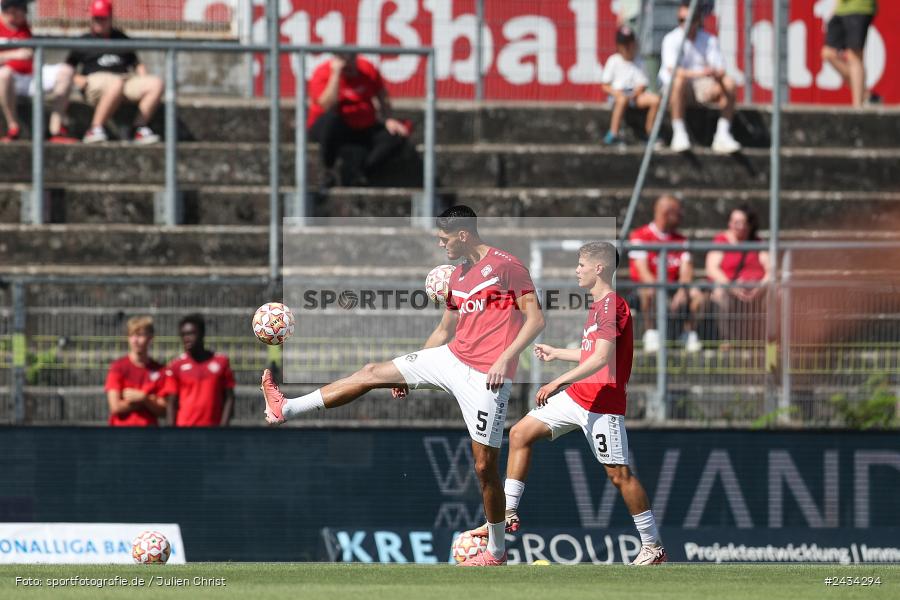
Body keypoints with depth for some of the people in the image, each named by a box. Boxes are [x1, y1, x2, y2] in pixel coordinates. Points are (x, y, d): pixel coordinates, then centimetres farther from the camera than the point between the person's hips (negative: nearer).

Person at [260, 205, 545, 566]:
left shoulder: (506, 266, -10)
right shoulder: (458, 276, 15)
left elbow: (536, 320, -14)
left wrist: (505, 359, -24)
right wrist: (411, 372, 24)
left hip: (486, 375, -8)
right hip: (452, 359, 8)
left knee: (485, 465, -5)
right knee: (374, 373, 5)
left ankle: (496, 551, 11)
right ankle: (285, 410, 10)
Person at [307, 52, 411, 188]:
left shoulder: (368, 69, 1)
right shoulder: (322, 73, -12)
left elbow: (383, 97, 12)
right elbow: (327, 106, -28)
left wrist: (387, 119, -5)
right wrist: (336, 73, -27)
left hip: (364, 128, 4)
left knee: (398, 137, -19)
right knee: (330, 117, -41)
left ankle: (359, 172, -19)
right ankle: (328, 171, -23)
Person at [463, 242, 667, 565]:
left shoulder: (612, 305, -16)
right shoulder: (598, 305, 15)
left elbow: (601, 358, -25)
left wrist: (558, 382, -24)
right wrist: (556, 354, 36)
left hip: (603, 403, -10)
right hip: (577, 396, 10)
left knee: (618, 474, -6)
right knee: (520, 433, 8)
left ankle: (653, 548, 2)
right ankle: (508, 513, 10)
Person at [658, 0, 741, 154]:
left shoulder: (710, 40, 3)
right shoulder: (671, 39, -8)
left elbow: (720, 71, -6)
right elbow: (673, 71, -23)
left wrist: (716, 74, -32)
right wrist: (698, 73, -39)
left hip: (702, 90, 4)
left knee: (729, 84, -22)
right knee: (679, 81, -38)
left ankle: (722, 134, -22)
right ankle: (679, 133, -34)